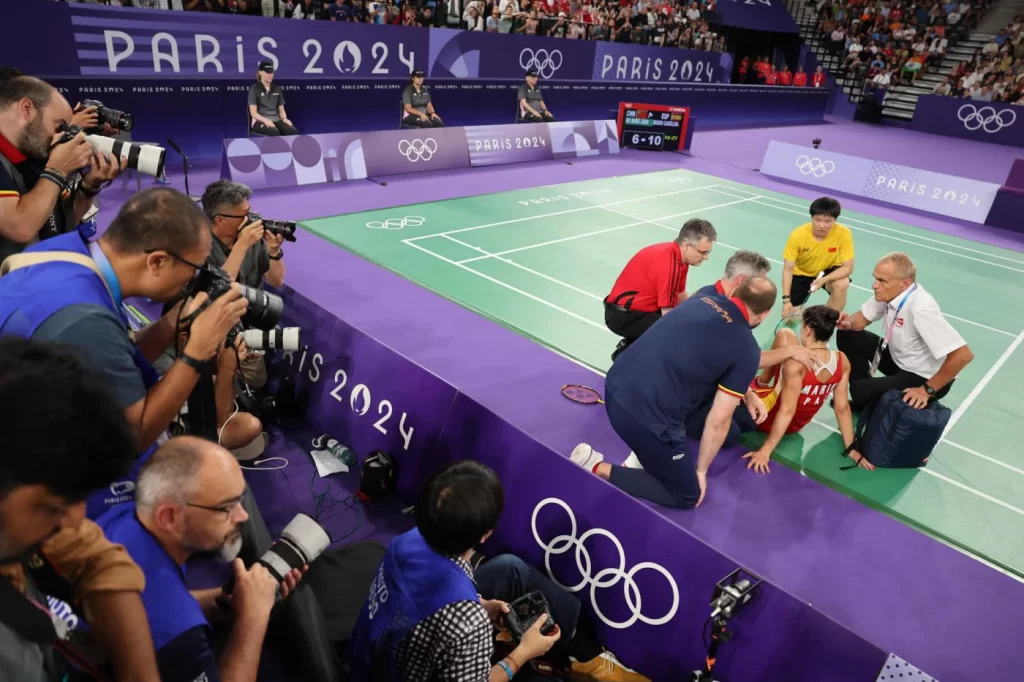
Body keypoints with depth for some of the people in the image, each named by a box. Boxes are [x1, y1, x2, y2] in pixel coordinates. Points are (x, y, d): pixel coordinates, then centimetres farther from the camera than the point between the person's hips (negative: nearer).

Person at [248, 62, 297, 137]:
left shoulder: (277, 89, 16)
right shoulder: (254, 89, 1)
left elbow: (281, 110, 15)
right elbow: (253, 113, -5)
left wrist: (284, 119, -9)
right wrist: (266, 120, -25)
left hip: (276, 120, 4)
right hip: (260, 121, -4)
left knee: (293, 131, -29)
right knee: (275, 132, -39)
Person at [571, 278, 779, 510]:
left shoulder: (702, 300, 10)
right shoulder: (747, 351, -7)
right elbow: (718, 421, -3)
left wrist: (746, 392, 33)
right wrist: (701, 470, 12)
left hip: (615, 387, 8)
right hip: (643, 417, -7)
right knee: (688, 496, 16)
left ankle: (647, 452, 23)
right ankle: (597, 470, 4)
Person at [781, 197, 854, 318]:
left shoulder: (844, 233, -28)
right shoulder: (798, 235, -29)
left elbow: (847, 267, -23)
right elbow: (788, 269, -23)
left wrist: (824, 279, -40)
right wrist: (786, 300, -29)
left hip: (829, 271, 0)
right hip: (801, 273, 0)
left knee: (842, 284, -33)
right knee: (791, 314, -10)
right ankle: (797, 306, 28)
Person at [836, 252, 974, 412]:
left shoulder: (921, 308, -35)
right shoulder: (889, 292, -11)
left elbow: (963, 355, -36)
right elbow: (864, 317, 7)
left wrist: (927, 390, -26)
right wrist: (849, 324, -18)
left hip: (924, 376, -8)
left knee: (860, 391, -25)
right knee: (847, 336, 2)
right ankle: (864, 401, 13)